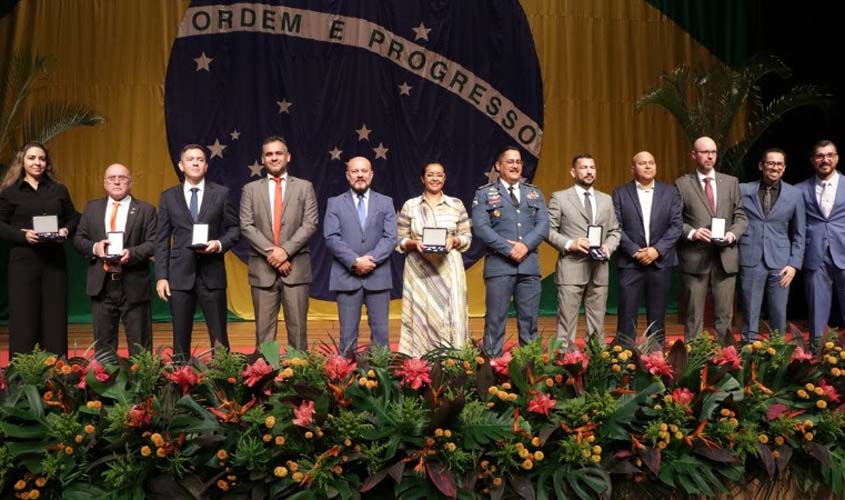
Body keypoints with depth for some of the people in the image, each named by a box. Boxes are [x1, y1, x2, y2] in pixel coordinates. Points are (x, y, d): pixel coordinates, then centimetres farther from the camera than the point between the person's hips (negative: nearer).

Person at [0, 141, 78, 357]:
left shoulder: (59, 190, 11)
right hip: (23, 260, -3)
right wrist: (23, 235, -16)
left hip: (55, 260, 3)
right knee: (24, 317, 0)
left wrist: (66, 230, -5)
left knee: (55, 317, 4)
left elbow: (73, 218, 16)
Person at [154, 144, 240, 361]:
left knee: (219, 338, 2)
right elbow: (162, 240, 7)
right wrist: (161, 276, -1)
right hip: (180, 275, 1)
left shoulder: (221, 194, 5)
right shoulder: (169, 197, 8)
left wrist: (220, 244, -12)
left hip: (212, 273, -1)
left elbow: (234, 228, 9)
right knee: (180, 339, 7)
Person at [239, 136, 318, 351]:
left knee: (297, 327, 1)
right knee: (264, 328, 3)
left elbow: (310, 224, -2)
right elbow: (246, 226, 1)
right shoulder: (251, 189, 10)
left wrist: (286, 250, -13)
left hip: (295, 267, -1)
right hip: (262, 268, 1)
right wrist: (271, 252, -11)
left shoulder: (304, 187, 8)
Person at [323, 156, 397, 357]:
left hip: (378, 276, 1)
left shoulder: (385, 203, 10)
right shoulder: (335, 203, 7)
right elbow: (331, 238, -4)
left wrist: (371, 260, -13)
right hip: (346, 276, -1)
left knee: (380, 331, 5)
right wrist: (355, 261, -14)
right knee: (348, 333, 3)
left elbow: (390, 238, 0)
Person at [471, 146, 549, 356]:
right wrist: (509, 249, -14)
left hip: (529, 264, 4)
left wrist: (525, 245, -12)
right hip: (499, 264, -3)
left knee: (530, 320, 7)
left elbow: (543, 224, 6)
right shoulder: (484, 193, 5)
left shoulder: (535, 193, 17)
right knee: (495, 319, -1)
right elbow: (480, 227, -7)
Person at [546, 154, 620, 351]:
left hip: (599, 269, 4)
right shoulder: (559, 198, 3)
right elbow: (549, 230, -1)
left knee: (597, 324, 8)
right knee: (566, 323, -3)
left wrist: (608, 246, -2)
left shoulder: (606, 200, 17)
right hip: (571, 268, -4)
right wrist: (569, 244, -15)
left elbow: (614, 231, 18)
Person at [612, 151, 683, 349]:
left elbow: (677, 225, 1)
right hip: (630, 261, -1)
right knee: (627, 314, -1)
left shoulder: (670, 192, 8)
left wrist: (657, 249, -10)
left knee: (657, 314, 6)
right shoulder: (620, 193, 3)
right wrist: (635, 252, -12)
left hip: (661, 261, 2)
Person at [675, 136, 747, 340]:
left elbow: (741, 216, 11)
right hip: (694, 257, -3)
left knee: (724, 315, 6)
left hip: (725, 256, 3)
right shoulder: (682, 184, 3)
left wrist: (733, 233, -7)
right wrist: (691, 233, -16)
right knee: (694, 315, 2)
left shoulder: (731, 182, 13)